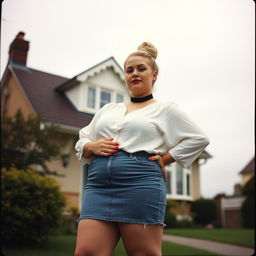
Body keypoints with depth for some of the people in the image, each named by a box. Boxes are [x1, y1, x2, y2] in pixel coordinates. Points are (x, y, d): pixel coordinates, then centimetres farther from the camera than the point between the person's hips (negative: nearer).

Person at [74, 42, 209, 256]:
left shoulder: (165, 109, 13)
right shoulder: (107, 109, 25)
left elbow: (198, 139, 10)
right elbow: (81, 142, 26)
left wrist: (165, 158, 1)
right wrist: (92, 147, 2)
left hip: (141, 182, -4)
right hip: (98, 184, 4)